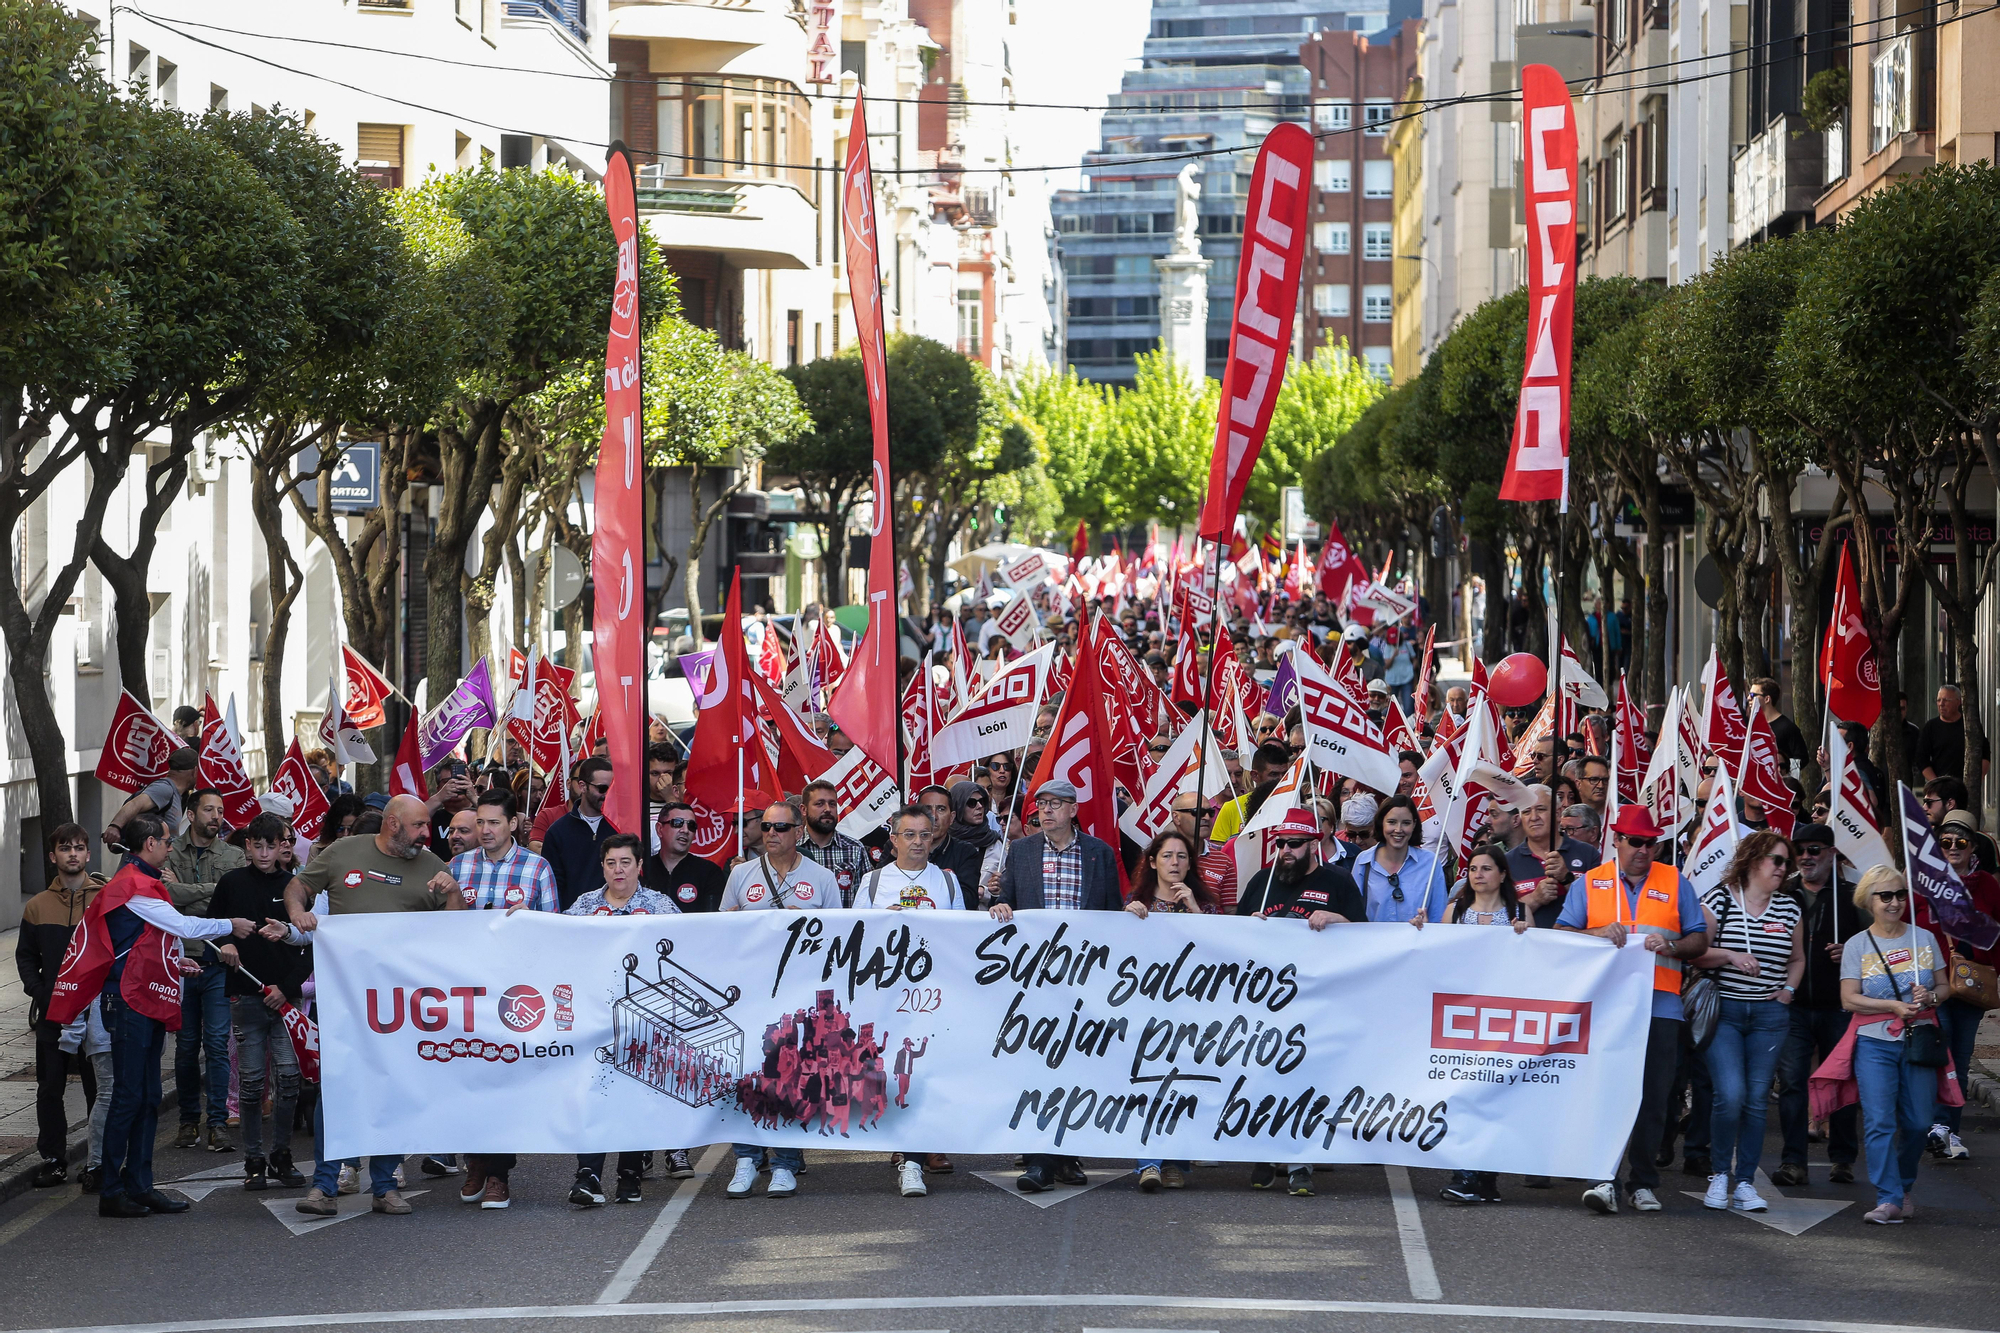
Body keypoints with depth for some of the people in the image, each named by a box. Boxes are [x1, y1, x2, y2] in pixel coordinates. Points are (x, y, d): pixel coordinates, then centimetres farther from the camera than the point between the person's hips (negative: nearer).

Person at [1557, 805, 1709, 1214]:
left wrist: (1670, 947, -9)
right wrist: (1598, 934, -10)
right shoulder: (1589, 883, 11)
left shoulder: (1675, 883, 13)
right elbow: (1561, 935, 7)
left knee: (1652, 1098, 1)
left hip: (1660, 1006, 1)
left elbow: (1700, 941, 11)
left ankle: (1642, 1183, 9)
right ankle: (1603, 1180, -12)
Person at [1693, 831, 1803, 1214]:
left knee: (1757, 1099, 0)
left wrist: (1788, 989, 8)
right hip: (1724, 1010, -4)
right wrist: (1729, 955, -17)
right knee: (1730, 1095, -15)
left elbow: (1797, 959, 25)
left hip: (1769, 1014, 4)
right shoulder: (1720, 899, -2)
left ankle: (1745, 1182, 8)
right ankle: (1720, 1175, 4)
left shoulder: (1790, 908, 11)